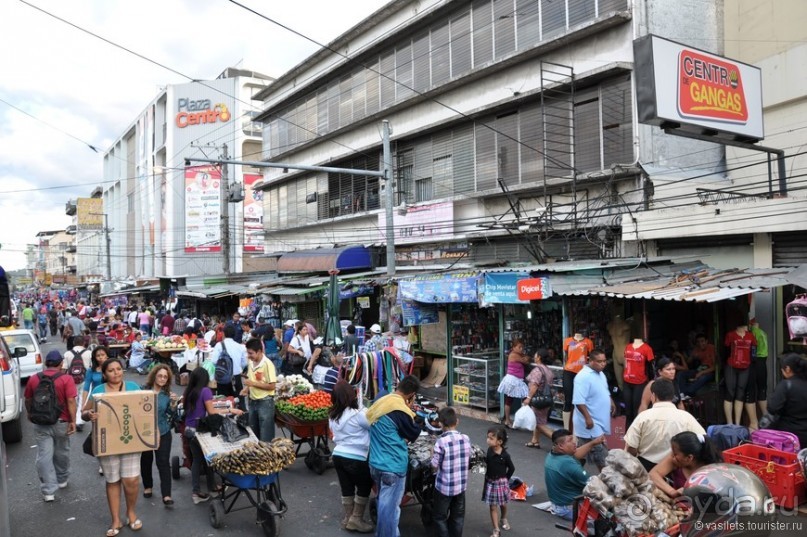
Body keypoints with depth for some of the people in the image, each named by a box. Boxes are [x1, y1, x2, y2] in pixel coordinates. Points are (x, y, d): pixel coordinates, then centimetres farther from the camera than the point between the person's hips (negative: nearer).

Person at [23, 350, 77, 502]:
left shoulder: (33, 379, 1)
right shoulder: (66, 379, -11)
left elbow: (28, 400, 12)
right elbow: (71, 401, -18)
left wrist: (30, 414, 30)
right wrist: (73, 421, -14)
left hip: (40, 423, 2)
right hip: (61, 422, -1)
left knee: (44, 456, 3)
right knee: (61, 453, 18)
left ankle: (48, 491, 2)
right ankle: (62, 480, 36)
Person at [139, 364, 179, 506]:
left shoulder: (168, 394, -4)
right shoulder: (144, 390, -8)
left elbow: (171, 414, -7)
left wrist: (173, 404, -25)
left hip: (163, 432, 0)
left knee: (163, 462, -6)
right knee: (146, 460, 16)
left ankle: (166, 495, -7)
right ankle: (147, 486, 38)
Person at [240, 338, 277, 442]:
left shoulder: (267, 364, -19)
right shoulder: (251, 362, 4)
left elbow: (272, 386, -19)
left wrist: (253, 383, -21)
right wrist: (247, 388, -2)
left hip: (265, 402, -8)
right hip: (253, 401, 8)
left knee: (266, 436, 1)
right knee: (253, 433, 19)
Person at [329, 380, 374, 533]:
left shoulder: (332, 416, 4)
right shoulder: (358, 414, -18)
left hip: (338, 455, 6)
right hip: (357, 459, -6)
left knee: (347, 488, 17)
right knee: (364, 487, 13)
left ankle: (347, 518, 26)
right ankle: (356, 519, 16)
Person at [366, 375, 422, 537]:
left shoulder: (381, 403, 4)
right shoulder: (400, 410, -20)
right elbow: (413, 434, -8)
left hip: (376, 463, 8)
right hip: (392, 466, -8)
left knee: (384, 503, 23)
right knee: (390, 507, 3)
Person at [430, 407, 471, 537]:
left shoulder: (441, 442, -22)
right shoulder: (466, 439, -6)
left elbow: (434, 467, -15)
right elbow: (468, 461, 6)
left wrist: (433, 456, 3)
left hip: (444, 486, -5)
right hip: (461, 485, 5)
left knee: (440, 517, 13)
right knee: (458, 516, 20)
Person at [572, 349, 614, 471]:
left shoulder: (600, 374, 9)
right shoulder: (583, 377, -22)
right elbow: (579, 401, -27)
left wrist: (611, 402, 12)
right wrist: (588, 418, -28)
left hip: (599, 420, 9)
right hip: (591, 423, -9)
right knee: (601, 456, -3)